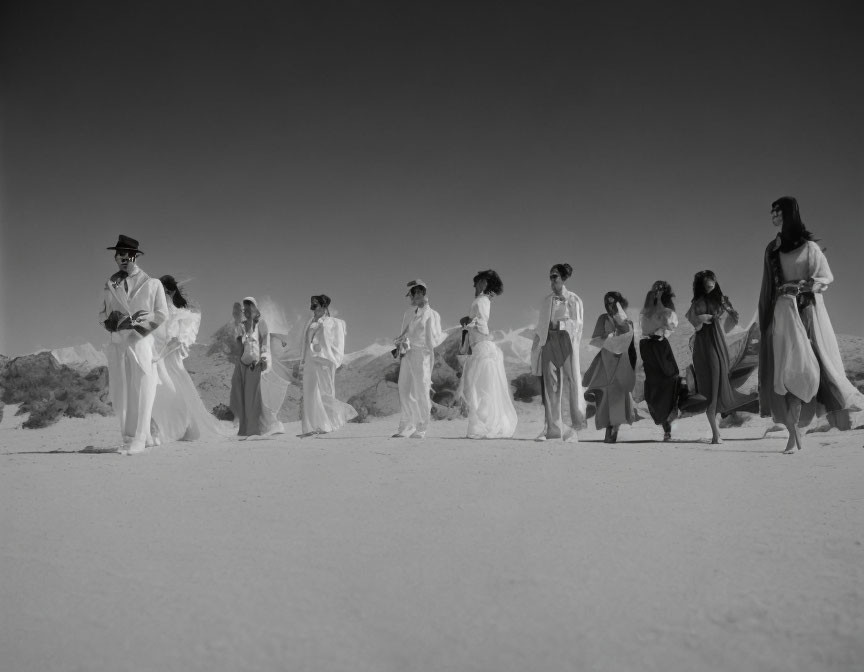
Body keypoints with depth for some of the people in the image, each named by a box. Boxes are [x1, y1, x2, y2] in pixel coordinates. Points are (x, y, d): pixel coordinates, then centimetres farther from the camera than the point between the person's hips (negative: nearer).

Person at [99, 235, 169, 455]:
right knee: (119, 394, 2)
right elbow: (102, 313, 19)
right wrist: (110, 320, -4)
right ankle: (145, 435, 12)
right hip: (117, 344, 4)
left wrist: (137, 322, -10)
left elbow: (162, 314, 4)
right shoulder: (110, 285, 16)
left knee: (141, 393, -5)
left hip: (141, 342, -4)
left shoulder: (151, 283, 6)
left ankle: (137, 439, 0)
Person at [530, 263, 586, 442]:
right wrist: (536, 348, 10)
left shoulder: (574, 299, 3)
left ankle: (577, 424, 11)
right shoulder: (547, 300, 14)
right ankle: (552, 427, 3)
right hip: (549, 341, 4)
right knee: (550, 383, 0)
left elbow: (578, 324, 1)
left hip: (566, 340, -3)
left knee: (572, 381, -2)